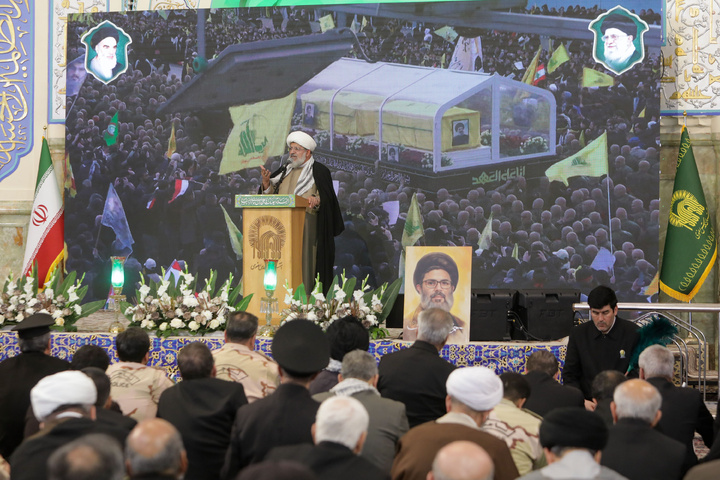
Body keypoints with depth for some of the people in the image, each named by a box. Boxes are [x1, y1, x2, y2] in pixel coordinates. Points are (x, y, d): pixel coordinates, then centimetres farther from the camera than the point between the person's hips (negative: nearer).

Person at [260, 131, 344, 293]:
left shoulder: (319, 171, 2)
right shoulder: (285, 170, 19)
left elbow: (327, 199, -6)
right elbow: (270, 193, 14)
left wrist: (316, 200, -27)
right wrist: (266, 181, -5)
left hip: (307, 224, -5)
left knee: (305, 260, -9)